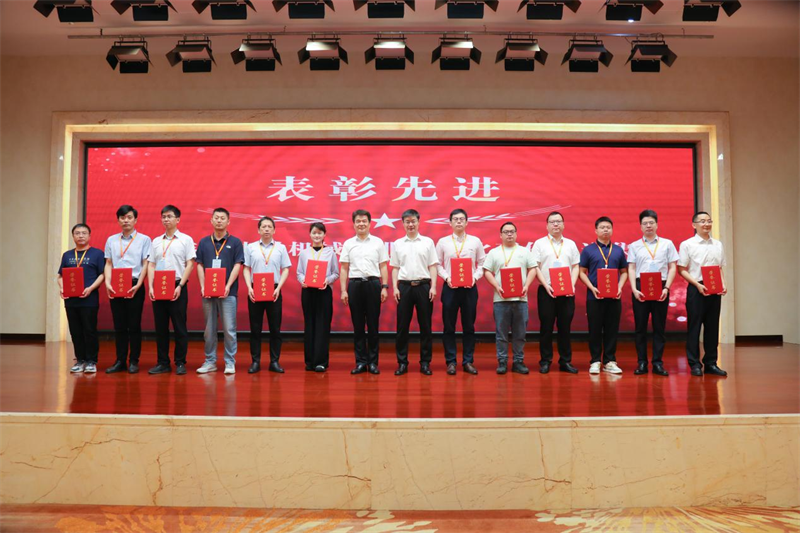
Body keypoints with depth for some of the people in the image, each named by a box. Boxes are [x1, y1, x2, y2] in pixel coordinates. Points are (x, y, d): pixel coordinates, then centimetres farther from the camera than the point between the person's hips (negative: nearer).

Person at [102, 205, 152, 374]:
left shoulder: (144, 239, 3)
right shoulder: (111, 240, 13)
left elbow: (146, 264, -2)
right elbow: (108, 264, 11)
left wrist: (138, 285, -13)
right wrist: (108, 283, -5)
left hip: (135, 286, -3)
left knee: (134, 325, 0)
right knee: (119, 325, 6)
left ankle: (134, 362, 8)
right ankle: (120, 361, 13)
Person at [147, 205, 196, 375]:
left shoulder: (186, 239, 2)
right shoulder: (156, 241, 13)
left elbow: (189, 265, -3)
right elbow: (151, 265, 11)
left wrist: (180, 286, -12)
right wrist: (150, 287, -2)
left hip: (177, 287, -4)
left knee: (179, 326, -1)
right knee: (160, 327, 6)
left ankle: (180, 363, 7)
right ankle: (163, 363, 14)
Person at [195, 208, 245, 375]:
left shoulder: (235, 242, 3)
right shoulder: (204, 242, 11)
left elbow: (237, 266, -2)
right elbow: (199, 265, 9)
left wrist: (228, 286, -13)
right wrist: (202, 286, -5)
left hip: (228, 292, -3)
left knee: (229, 329, -2)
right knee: (209, 329, 9)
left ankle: (230, 362, 7)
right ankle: (210, 361, 17)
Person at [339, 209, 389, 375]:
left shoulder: (378, 242, 6)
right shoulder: (348, 243, 8)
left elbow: (383, 267, 5)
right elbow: (344, 269, 7)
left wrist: (384, 287, -4)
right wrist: (343, 290, 0)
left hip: (373, 284, -1)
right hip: (354, 285, 1)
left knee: (373, 325, 2)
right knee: (358, 325, 5)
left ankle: (373, 362, 10)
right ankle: (361, 362, 11)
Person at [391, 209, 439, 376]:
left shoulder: (428, 242, 6)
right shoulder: (397, 244, 9)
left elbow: (432, 267, 4)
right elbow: (395, 268, 10)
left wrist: (433, 287, -4)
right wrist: (395, 288, 0)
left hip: (423, 286, -1)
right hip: (404, 286, 1)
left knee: (425, 326, 3)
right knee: (402, 326, 2)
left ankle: (425, 362, 11)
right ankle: (402, 362, 10)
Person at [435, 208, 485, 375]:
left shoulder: (475, 241, 6)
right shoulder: (443, 242, 4)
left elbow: (481, 264, 7)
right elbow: (437, 264, 4)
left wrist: (475, 277, -9)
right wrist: (446, 277, -10)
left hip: (470, 287, 1)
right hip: (450, 287, 0)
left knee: (469, 326, 6)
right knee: (448, 326, 3)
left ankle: (468, 361, 15)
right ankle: (451, 361, 12)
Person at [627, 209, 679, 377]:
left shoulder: (667, 244, 8)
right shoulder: (634, 246, 9)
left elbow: (672, 268, 5)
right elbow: (631, 269, 5)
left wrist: (666, 288, -7)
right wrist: (634, 289, -8)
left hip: (660, 288, 0)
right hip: (640, 288, 0)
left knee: (659, 327, 3)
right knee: (640, 327, 2)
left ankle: (658, 363, 9)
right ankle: (642, 363, 8)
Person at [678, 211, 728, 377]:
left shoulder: (718, 244, 13)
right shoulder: (687, 244, -2)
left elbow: (720, 268, 17)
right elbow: (682, 270, -4)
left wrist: (723, 285, 0)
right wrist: (698, 285, -15)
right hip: (696, 289, -4)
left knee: (712, 326, 8)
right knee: (694, 326, -1)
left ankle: (710, 363, 17)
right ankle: (695, 364, 6)